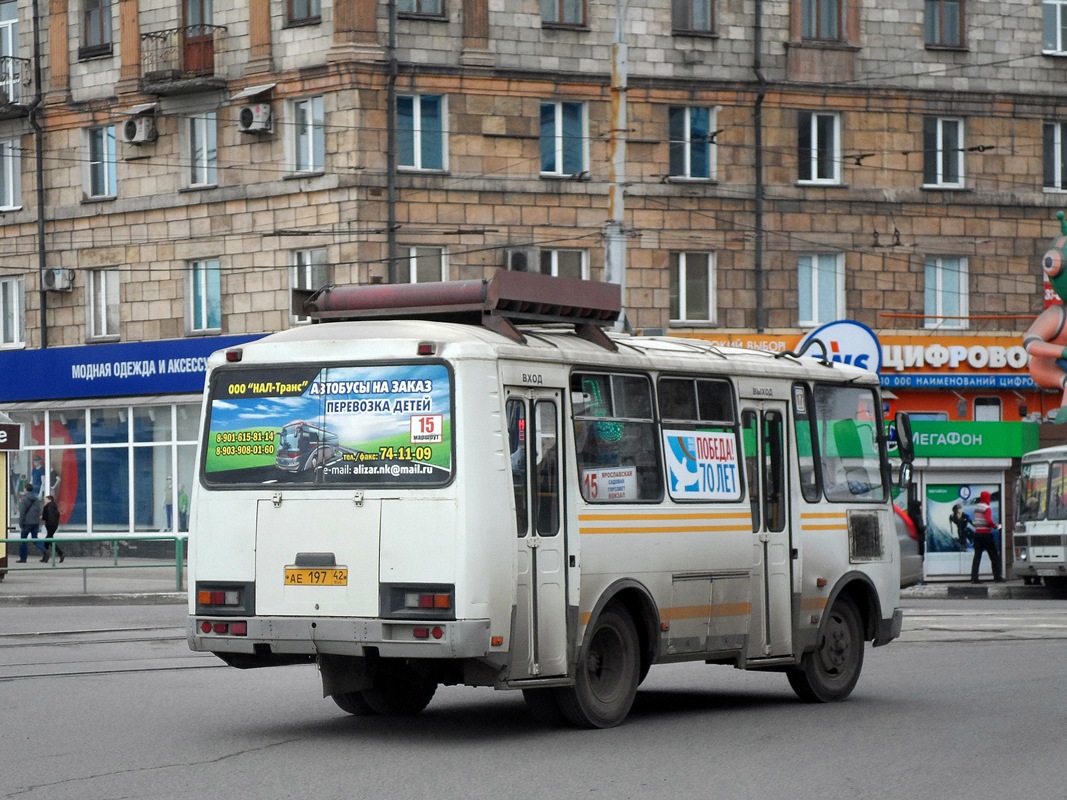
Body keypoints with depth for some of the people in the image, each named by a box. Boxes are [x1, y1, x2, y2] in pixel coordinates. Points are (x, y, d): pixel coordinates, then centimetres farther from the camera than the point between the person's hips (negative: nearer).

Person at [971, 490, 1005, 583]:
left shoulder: (976, 508, 11)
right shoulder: (987, 508, -11)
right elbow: (989, 521, -23)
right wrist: (996, 526, -6)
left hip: (977, 533, 6)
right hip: (986, 534, -6)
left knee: (977, 556, 3)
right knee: (994, 556, 4)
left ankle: (974, 578, -4)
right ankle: (997, 577, 5)